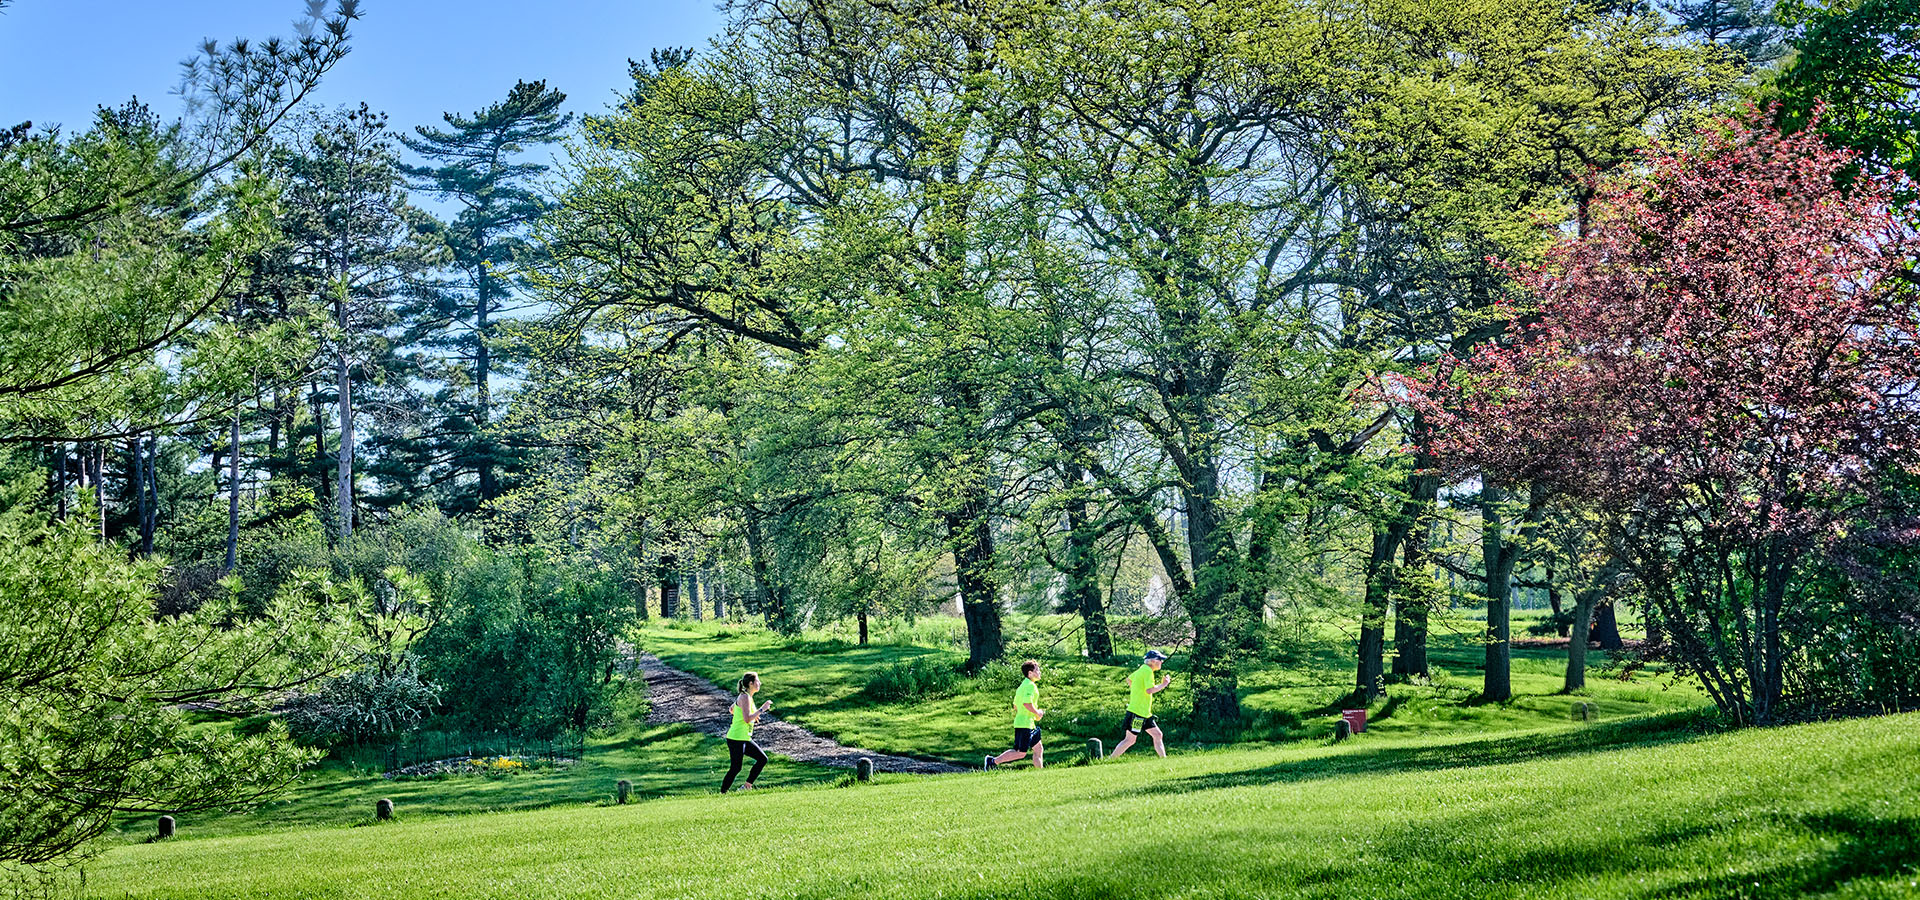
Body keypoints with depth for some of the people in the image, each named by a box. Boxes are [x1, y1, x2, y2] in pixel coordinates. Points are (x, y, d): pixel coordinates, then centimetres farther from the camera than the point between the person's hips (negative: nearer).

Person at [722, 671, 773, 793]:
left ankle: (748, 786, 14)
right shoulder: (745, 697, -17)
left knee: (762, 759, 10)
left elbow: (732, 710, 26)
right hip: (736, 738, -10)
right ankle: (722, 793, 2)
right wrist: (762, 709, -19)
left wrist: (753, 715, 19)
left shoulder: (746, 696, 12)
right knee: (735, 768, -6)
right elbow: (747, 719, -25)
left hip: (744, 738, 10)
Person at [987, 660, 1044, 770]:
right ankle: (993, 761, -4)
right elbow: (1027, 703, -27)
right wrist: (1037, 713, -12)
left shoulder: (1023, 685, 18)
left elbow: (1015, 705, 22)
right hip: (1025, 724, -11)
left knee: (1039, 750, 11)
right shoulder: (1030, 685, -14)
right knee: (1020, 752, -8)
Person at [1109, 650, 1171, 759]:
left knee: (1157, 734, 8)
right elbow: (1149, 690, -26)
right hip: (1137, 711, -10)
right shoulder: (1148, 670, -15)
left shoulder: (1143, 669, 14)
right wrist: (1163, 684, -14)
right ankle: (1110, 759, -4)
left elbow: (1128, 679, 28)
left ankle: (1163, 759, 11)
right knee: (1130, 739, -7)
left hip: (1145, 712, 10)